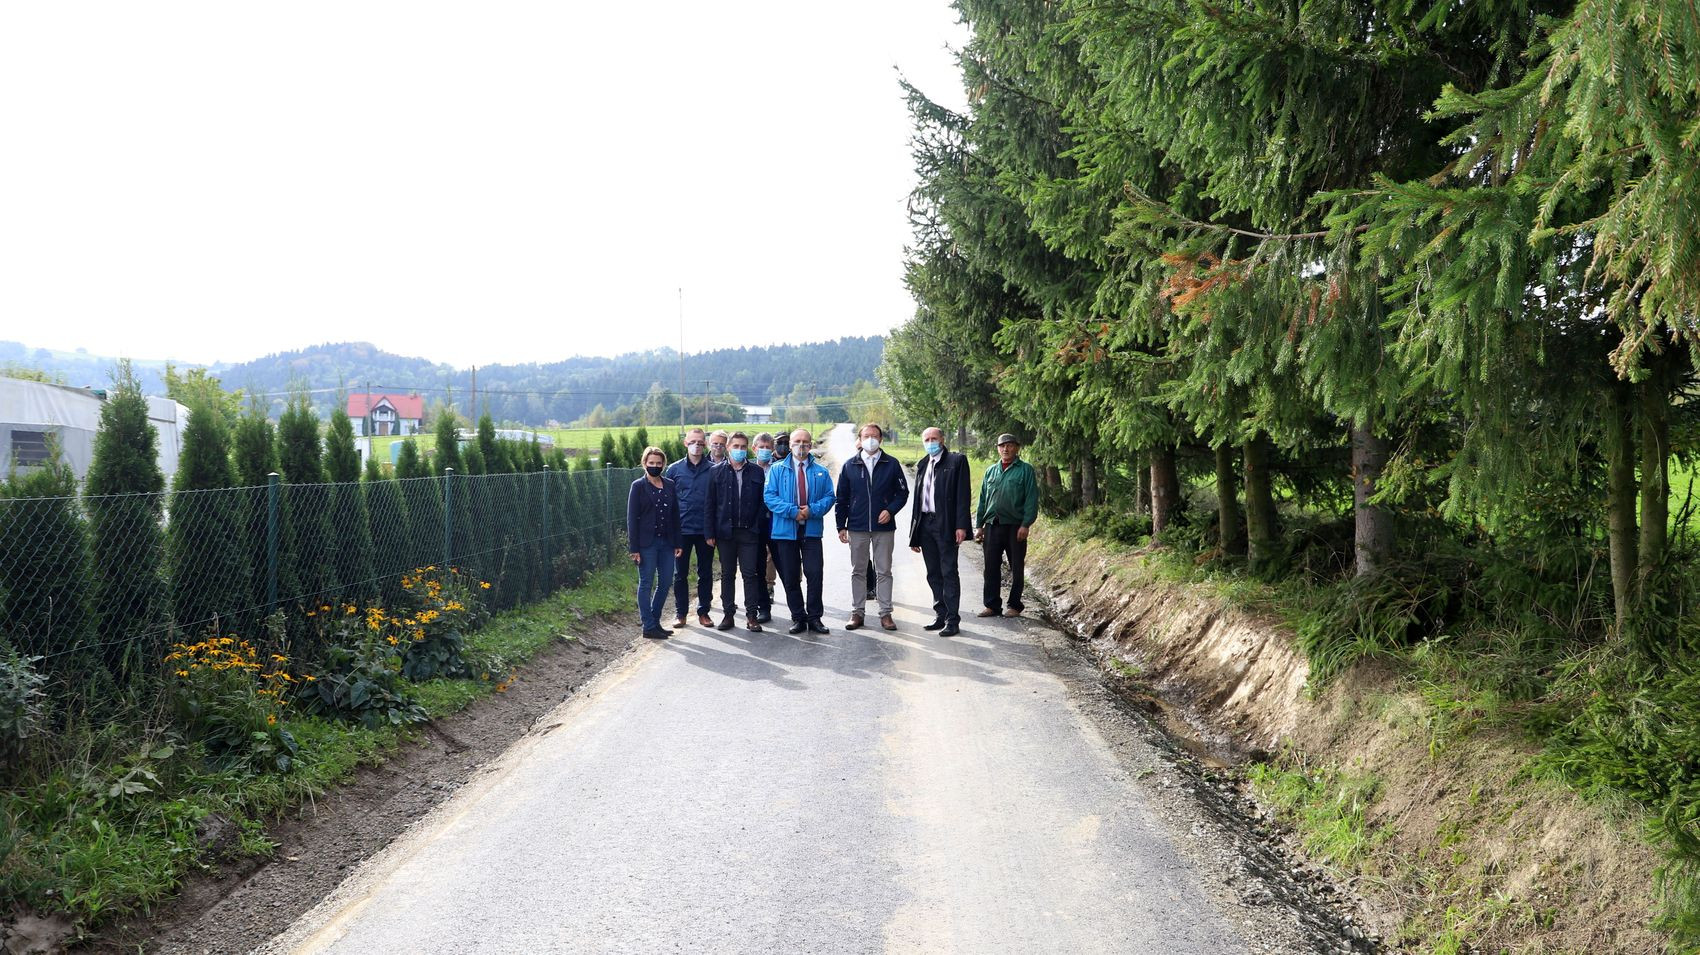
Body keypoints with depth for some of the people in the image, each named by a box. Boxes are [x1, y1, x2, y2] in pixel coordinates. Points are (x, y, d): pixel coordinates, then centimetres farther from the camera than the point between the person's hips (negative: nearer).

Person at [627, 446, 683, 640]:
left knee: (666, 583, 7)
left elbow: (675, 515, 11)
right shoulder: (638, 486, -3)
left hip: (666, 542, 5)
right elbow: (632, 518, -6)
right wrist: (634, 548, -11)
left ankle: (654, 621, 20)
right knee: (646, 584, 1)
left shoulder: (670, 486, 9)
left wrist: (677, 543, 6)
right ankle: (649, 627, 6)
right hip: (647, 542, -5)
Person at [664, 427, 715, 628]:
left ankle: (703, 611, 18)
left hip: (705, 530, 0)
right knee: (680, 573, 6)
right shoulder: (674, 469, 3)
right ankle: (680, 613, 16)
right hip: (682, 529, 0)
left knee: (705, 573, 7)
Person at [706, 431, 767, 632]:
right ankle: (728, 613, 16)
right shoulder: (716, 472, 4)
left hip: (749, 532, 0)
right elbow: (710, 504, 3)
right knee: (727, 574, 8)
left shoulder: (757, 473, 5)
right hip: (725, 532, 1)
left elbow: (762, 502, 5)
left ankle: (751, 615, 3)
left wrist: (758, 528, -4)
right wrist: (710, 533, -2)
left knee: (750, 573, -1)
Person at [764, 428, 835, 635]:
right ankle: (798, 618, 14)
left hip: (811, 530, 0)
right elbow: (770, 496, -3)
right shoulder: (777, 469, 5)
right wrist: (793, 511, -14)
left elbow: (829, 497, 4)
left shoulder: (820, 472, 9)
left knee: (814, 574, -6)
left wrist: (812, 510, -14)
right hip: (785, 530, 0)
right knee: (790, 577, 4)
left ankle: (814, 617, 5)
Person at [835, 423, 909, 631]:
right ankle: (857, 612, 15)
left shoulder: (891, 464, 3)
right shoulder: (850, 466, 6)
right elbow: (841, 498, 8)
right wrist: (841, 526, 3)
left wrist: (890, 510, -10)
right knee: (858, 571, 7)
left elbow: (902, 492, 7)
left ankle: (885, 613, 9)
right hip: (857, 528, 1)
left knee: (884, 572, 3)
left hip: (884, 528, -1)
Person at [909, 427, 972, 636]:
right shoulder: (922, 465, 16)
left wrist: (961, 526, -17)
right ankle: (940, 616, 19)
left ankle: (953, 621, -2)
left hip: (946, 525, -6)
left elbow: (962, 495, -8)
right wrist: (914, 534, 14)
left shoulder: (956, 461, -2)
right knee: (933, 574, 11)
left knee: (949, 573, -5)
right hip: (925, 525, 6)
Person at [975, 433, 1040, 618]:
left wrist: (1026, 524, -14)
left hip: (1015, 527, -4)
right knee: (991, 568, 4)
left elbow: (1031, 499, -6)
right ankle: (992, 605, 12)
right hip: (992, 526, 4)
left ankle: (1014, 606, 13)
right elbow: (983, 500, 16)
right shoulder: (991, 471, 14)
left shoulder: (1025, 470, -1)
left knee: (1017, 568, 4)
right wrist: (979, 525, 12)